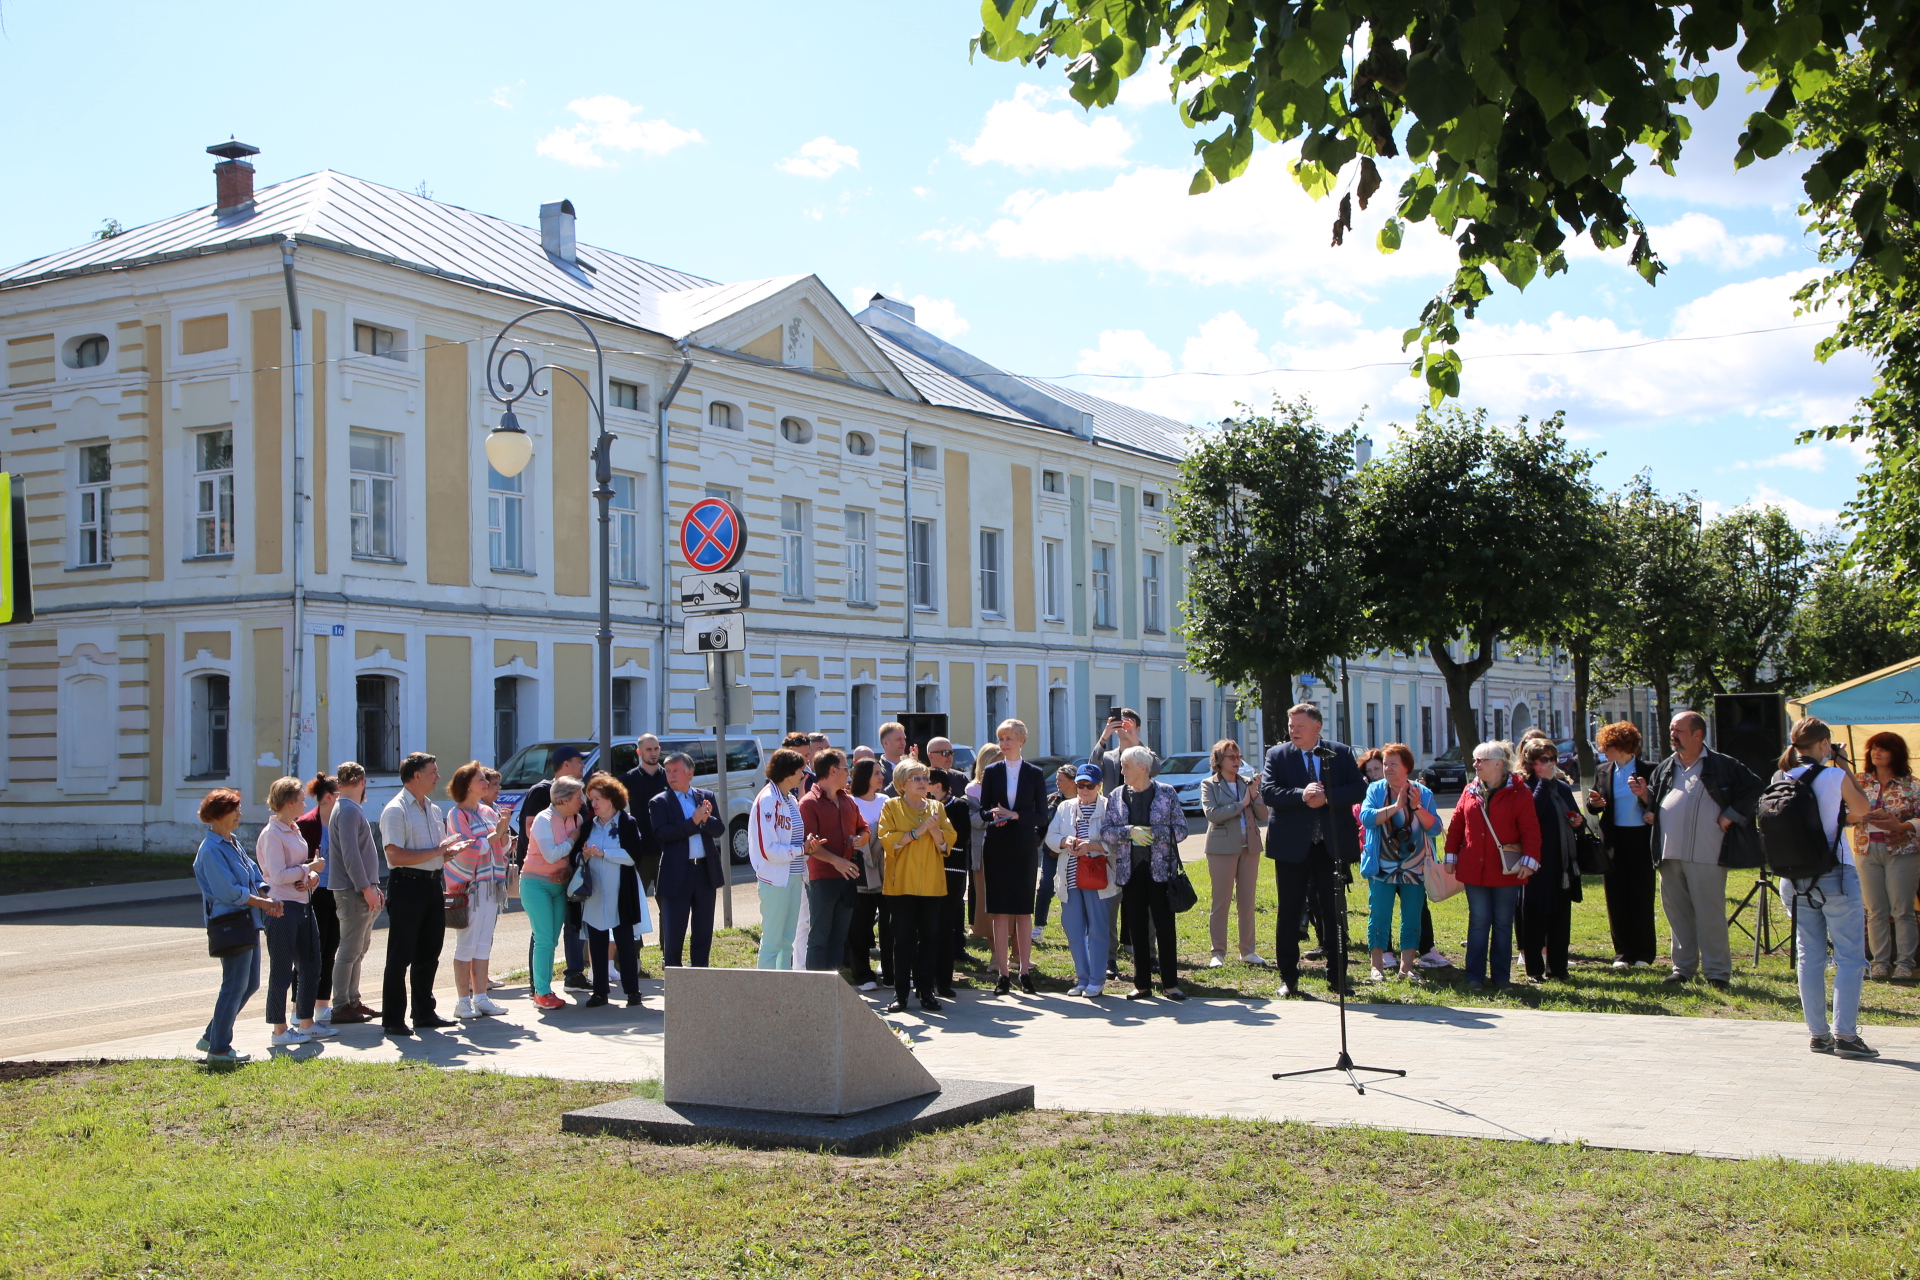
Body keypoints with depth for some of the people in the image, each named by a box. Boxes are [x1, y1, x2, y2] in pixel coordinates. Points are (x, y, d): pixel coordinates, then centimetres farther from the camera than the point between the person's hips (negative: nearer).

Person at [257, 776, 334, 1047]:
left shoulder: (294, 830, 14)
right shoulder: (272, 834, -14)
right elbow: (278, 875, -21)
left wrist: (312, 876, -2)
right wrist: (311, 868, -13)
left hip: (303, 906, 10)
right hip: (282, 909, -10)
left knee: (310, 966, 13)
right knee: (282, 971, -2)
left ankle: (307, 1023, 23)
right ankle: (280, 1031, 5)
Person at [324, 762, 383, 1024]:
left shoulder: (352, 809, 18)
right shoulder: (348, 811, -14)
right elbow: (350, 855, -21)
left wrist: (373, 887, 20)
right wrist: (366, 888, -21)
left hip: (363, 890, 10)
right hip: (353, 892, -10)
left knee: (361, 946, 14)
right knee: (350, 950, -6)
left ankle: (353, 1001, 20)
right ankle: (341, 1007, -3)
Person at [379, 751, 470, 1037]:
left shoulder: (434, 810, 16)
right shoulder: (396, 810, -11)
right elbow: (396, 856, -20)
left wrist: (452, 849, 2)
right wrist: (437, 851, -18)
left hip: (432, 884, 8)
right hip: (407, 885, -8)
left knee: (429, 953, 13)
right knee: (401, 956, -2)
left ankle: (424, 1012, 24)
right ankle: (393, 1019, 4)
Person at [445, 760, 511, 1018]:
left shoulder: (489, 812, 12)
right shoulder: (457, 814, -7)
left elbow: (503, 845, 16)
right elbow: (471, 847, -17)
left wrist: (505, 831, -2)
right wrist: (496, 834, -11)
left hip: (491, 886, 6)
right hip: (468, 886, -6)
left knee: (484, 944, 9)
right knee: (466, 945, -3)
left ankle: (480, 997, 13)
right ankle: (463, 1000, 1)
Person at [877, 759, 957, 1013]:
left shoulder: (937, 808, 14)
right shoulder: (892, 807, 5)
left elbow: (948, 841, 6)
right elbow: (886, 839, -8)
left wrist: (934, 831, -13)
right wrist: (916, 832, -15)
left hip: (932, 884, 3)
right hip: (901, 884, -3)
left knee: (930, 937, 1)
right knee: (904, 938, -3)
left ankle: (926, 991, 8)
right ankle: (900, 993, 2)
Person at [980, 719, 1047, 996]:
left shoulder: (1035, 774, 4)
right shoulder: (991, 772, 7)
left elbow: (1041, 816, 0)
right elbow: (982, 810, 6)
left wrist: (1015, 815, -15)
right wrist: (993, 814, -16)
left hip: (1025, 847, -1)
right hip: (996, 848, 1)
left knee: (1024, 910, 2)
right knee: (999, 910, -2)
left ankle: (1025, 971, 6)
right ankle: (1003, 974, 1)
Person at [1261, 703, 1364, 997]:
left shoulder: (1342, 753, 4)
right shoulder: (1278, 755, 3)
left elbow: (1358, 789, -4)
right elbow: (1268, 791, -10)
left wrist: (1327, 798, -18)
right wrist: (1301, 795, -24)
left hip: (1332, 844, 0)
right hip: (1292, 846, 0)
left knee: (1335, 912, 5)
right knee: (1289, 913, 4)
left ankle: (1337, 977, 14)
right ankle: (1288, 977, 12)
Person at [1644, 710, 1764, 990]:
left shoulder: (1722, 765, -2)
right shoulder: (1666, 768, 15)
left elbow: (1755, 789, -2)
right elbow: (1656, 802, 24)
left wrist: (1730, 817, -6)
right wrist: (1645, 795, 3)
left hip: (1705, 855, -6)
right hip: (1669, 854, 6)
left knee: (1710, 914, -4)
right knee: (1677, 912, 10)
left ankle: (1717, 971, 3)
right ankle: (1683, 966, 19)